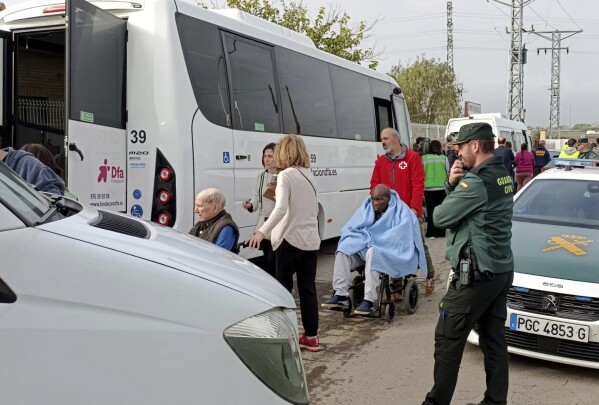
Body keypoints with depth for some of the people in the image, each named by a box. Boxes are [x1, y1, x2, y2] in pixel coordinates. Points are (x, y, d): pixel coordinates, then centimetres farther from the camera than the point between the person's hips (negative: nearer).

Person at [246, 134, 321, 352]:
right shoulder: (309, 175, 12)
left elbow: (280, 209, -23)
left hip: (290, 239, -7)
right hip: (311, 240, 7)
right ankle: (311, 337, 17)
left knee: (283, 288, 2)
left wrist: (262, 232, -27)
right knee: (308, 288, 11)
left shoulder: (285, 175, -10)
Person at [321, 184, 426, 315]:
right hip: (365, 248, 6)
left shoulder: (401, 211, -7)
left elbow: (400, 236, -20)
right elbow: (349, 229, 5)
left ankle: (369, 302, -39)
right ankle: (341, 296, -27)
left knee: (372, 253, -38)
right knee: (343, 250, -20)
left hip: (391, 252, -6)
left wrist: (373, 241, -19)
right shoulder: (366, 208, 10)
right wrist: (367, 238, -14)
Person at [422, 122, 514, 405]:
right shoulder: (503, 176, 11)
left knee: (447, 340, 1)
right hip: (501, 271, 9)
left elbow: (440, 217, -12)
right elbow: (463, 204, 17)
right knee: (494, 340, 13)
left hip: (475, 275, -9)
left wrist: (453, 186, 6)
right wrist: (453, 185, -3)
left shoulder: (475, 181, -19)